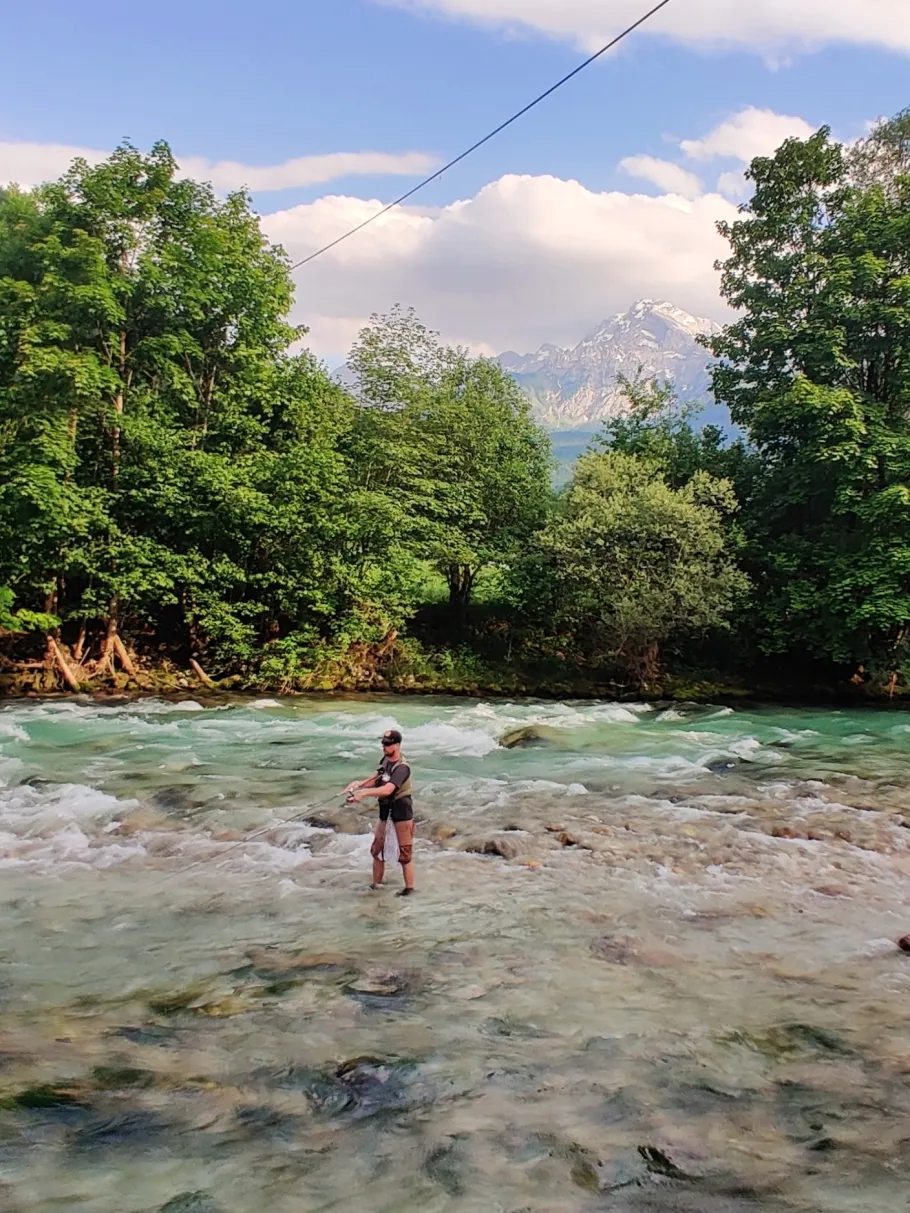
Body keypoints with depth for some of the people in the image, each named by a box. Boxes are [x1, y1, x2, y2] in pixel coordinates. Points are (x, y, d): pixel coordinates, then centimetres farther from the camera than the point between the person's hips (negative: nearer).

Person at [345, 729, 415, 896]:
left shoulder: (402, 768, -24)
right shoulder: (385, 759, 2)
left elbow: (387, 790, -34)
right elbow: (376, 779, 11)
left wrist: (363, 793, -36)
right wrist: (359, 784, -6)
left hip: (401, 811, -8)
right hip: (385, 810, 8)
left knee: (405, 852, 0)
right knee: (377, 849, 15)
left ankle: (409, 888, 10)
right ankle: (376, 884, 28)